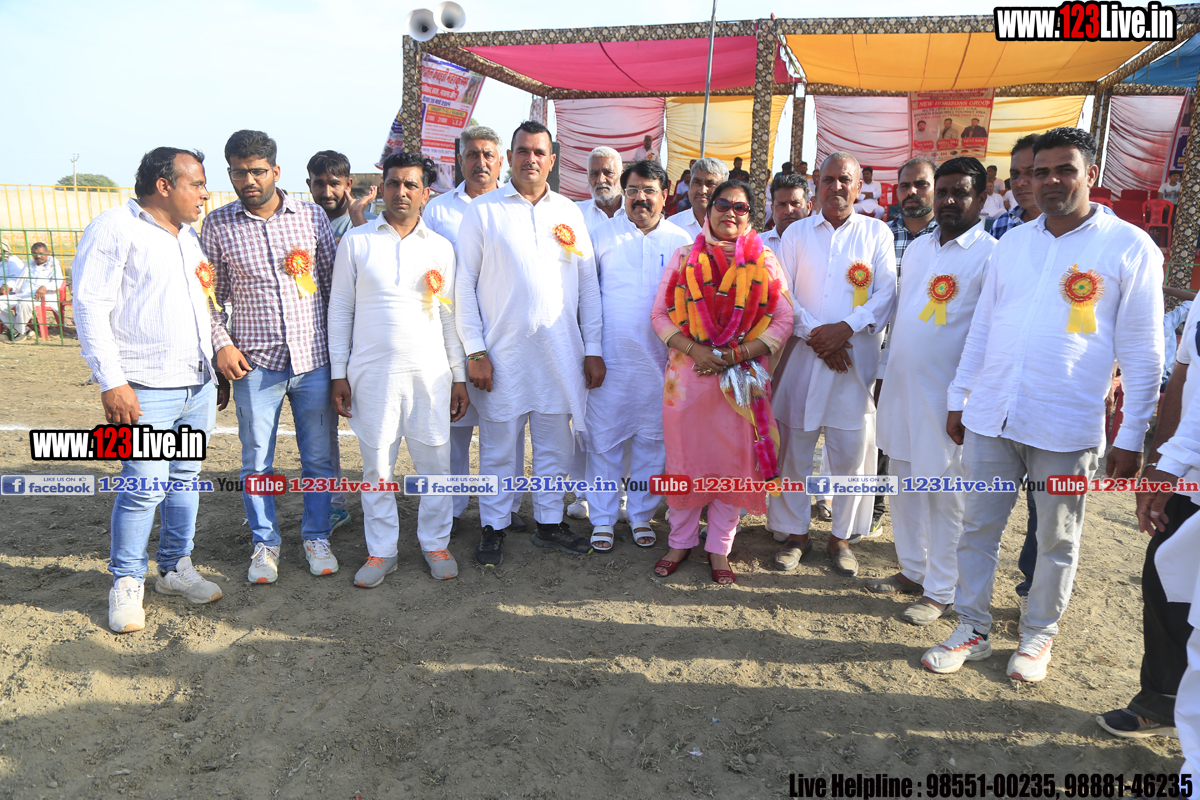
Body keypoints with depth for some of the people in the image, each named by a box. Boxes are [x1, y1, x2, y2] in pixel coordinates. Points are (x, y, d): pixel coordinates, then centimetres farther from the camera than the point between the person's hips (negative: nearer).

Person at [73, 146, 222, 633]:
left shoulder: (190, 236, 17)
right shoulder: (114, 229, -6)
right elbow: (90, 308, -12)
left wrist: (217, 370, 20)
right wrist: (112, 381, -17)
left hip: (199, 384, 7)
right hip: (147, 390, -7)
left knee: (185, 479, 13)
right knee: (144, 487, -5)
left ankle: (175, 569, 26)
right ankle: (126, 584, 13)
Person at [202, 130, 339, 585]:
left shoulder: (312, 217, 2)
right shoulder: (217, 225, 2)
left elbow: (335, 284, 7)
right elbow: (211, 295, 8)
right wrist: (221, 344, -5)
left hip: (314, 359, 1)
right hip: (254, 363, 0)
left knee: (319, 457, 10)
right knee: (256, 462, 8)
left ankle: (316, 536, 27)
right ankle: (265, 543, 26)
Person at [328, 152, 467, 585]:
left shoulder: (440, 247, 9)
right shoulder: (355, 242, 5)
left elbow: (450, 315, 11)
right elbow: (340, 308, 6)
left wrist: (459, 375, 7)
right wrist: (338, 374, 1)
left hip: (430, 373, 1)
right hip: (372, 373, -1)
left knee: (435, 461, 5)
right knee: (377, 465, 6)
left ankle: (436, 543, 22)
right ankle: (381, 550, 20)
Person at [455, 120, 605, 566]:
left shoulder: (569, 212, 10)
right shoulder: (483, 211, 2)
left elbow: (588, 284, 11)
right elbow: (464, 284, -1)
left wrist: (593, 349, 6)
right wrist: (474, 350, -8)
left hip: (561, 352, 3)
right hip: (502, 352, -3)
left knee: (555, 443, 11)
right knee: (498, 445, 5)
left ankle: (549, 522, 27)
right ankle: (493, 528, 21)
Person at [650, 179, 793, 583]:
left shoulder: (765, 262, 5)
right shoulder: (684, 257, 6)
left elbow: (782, 322, 0)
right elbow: (661, 314, 2)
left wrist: (735, 355, -12)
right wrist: (694, 350, -14)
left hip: (743, 377, 0)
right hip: (688, 371, 0)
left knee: (733, 461, 5)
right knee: (684, 458, 6)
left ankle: (719, 549, 21)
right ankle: (680, 542, 24)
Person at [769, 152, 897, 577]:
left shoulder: (877, 233, 8)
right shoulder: (796, 233, 10)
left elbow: (887, 293, 0)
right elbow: (781, 294, 3)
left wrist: (845, 328, -14)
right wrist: (815, 334, -9)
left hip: (856, 355, -1)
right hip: (803, 353, 1)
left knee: (851, 451, 3)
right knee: (793, 446, 4)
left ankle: (841, 536, 19)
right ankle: (796, 532, 19)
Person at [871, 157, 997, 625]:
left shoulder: (990, 256, -10)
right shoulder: (917, 248, 12)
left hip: (946, 394, -7)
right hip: (900, 387, 7)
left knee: (944, 494, 4)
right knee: (904, 484, 16)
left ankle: (940, 590, 18)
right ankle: (911, 569, 33)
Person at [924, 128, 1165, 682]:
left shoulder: (1130, 248, -3)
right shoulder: (1012, 242, 9)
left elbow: (1142, 351, -4)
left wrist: (1131, 438, -6)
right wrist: (959, 398, 11)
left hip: (1066, 428, -3)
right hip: (990, 418, 4)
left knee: (1057, 539, 11)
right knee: (978, 527, 10)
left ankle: (1038, 635, 31)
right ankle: (973, 630, 25)